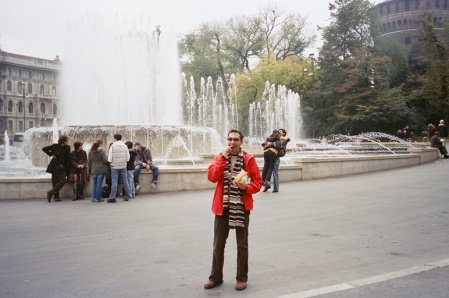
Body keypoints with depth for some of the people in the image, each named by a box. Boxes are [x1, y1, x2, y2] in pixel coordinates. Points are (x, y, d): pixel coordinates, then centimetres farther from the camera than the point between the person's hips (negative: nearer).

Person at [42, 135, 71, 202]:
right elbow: (44, 149, 3)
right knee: (55, 181, -1)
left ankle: (51, 192, -2)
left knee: (63, 180, -10)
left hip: (62, 167, 3)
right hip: (55, 166, -3)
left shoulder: (67, 148, 7)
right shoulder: (55, 146, -2)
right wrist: (51, 154, -3)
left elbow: (68, 158, 9)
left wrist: (68, 169, 2)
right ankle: (56, 196, 4)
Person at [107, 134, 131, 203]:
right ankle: (127, 196, 14)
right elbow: (127, 157, 5)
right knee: (125, 181, 9)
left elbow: (109, 158, -7)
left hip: (115, 166, -3)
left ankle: (112, 197, -1)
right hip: (123, 166, 3)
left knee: (114, 182, -2)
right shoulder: (125, 146, 4)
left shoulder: (112, 146, -6)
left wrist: (110, 163, 7)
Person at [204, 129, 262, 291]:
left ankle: (241, 278, 19)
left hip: (241, 207, -2)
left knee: (242, 244, 5)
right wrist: (223, 158, -13)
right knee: (218, 244, 8)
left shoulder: (249, 159, -1)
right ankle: (215, 277, 21)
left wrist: (246, 187, -20)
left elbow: (257, 183, 0)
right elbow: (212, 177, -10)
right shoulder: (219, 157, 6)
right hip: (222, 206, 2)